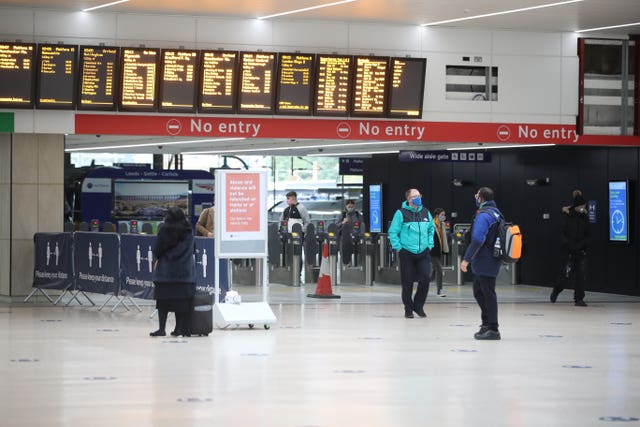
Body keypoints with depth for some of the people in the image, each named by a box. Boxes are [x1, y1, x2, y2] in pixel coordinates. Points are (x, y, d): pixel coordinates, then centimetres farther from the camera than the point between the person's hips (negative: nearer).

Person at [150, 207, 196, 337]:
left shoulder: (165, 230, -7)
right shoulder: (188, 231, 3)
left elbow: (157, 249, -3)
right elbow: (192, 249, 9)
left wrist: (157, 260, 16)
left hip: (166, 269, -3)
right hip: (185, 270, 3)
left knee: (163, 300, 1)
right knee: (182, 299, 6)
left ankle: (161, 328, -3)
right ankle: (180, 328, 6)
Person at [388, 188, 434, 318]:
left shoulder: (425, 212, 9)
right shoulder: (401, 213, -6)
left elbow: (431, 229, 20)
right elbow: (393, 232, -4)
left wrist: (430, 244, 10)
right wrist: (398, 247, -9)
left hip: (423, 253, 3)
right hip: (407, 253, -3)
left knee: (425, 278, -8)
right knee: (407, 282, 2)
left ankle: (418, 306, 11)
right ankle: (408, 309, 15)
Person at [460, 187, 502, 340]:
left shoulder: (483, 215, -18)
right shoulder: (496, 213, 15)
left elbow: (477, 240, -26)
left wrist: (466, 259, -22)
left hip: (485, 263, -10)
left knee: (488, 294, -6)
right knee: (478, 292, 19)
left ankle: (492, 329, -3)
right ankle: (487, 324, 24)